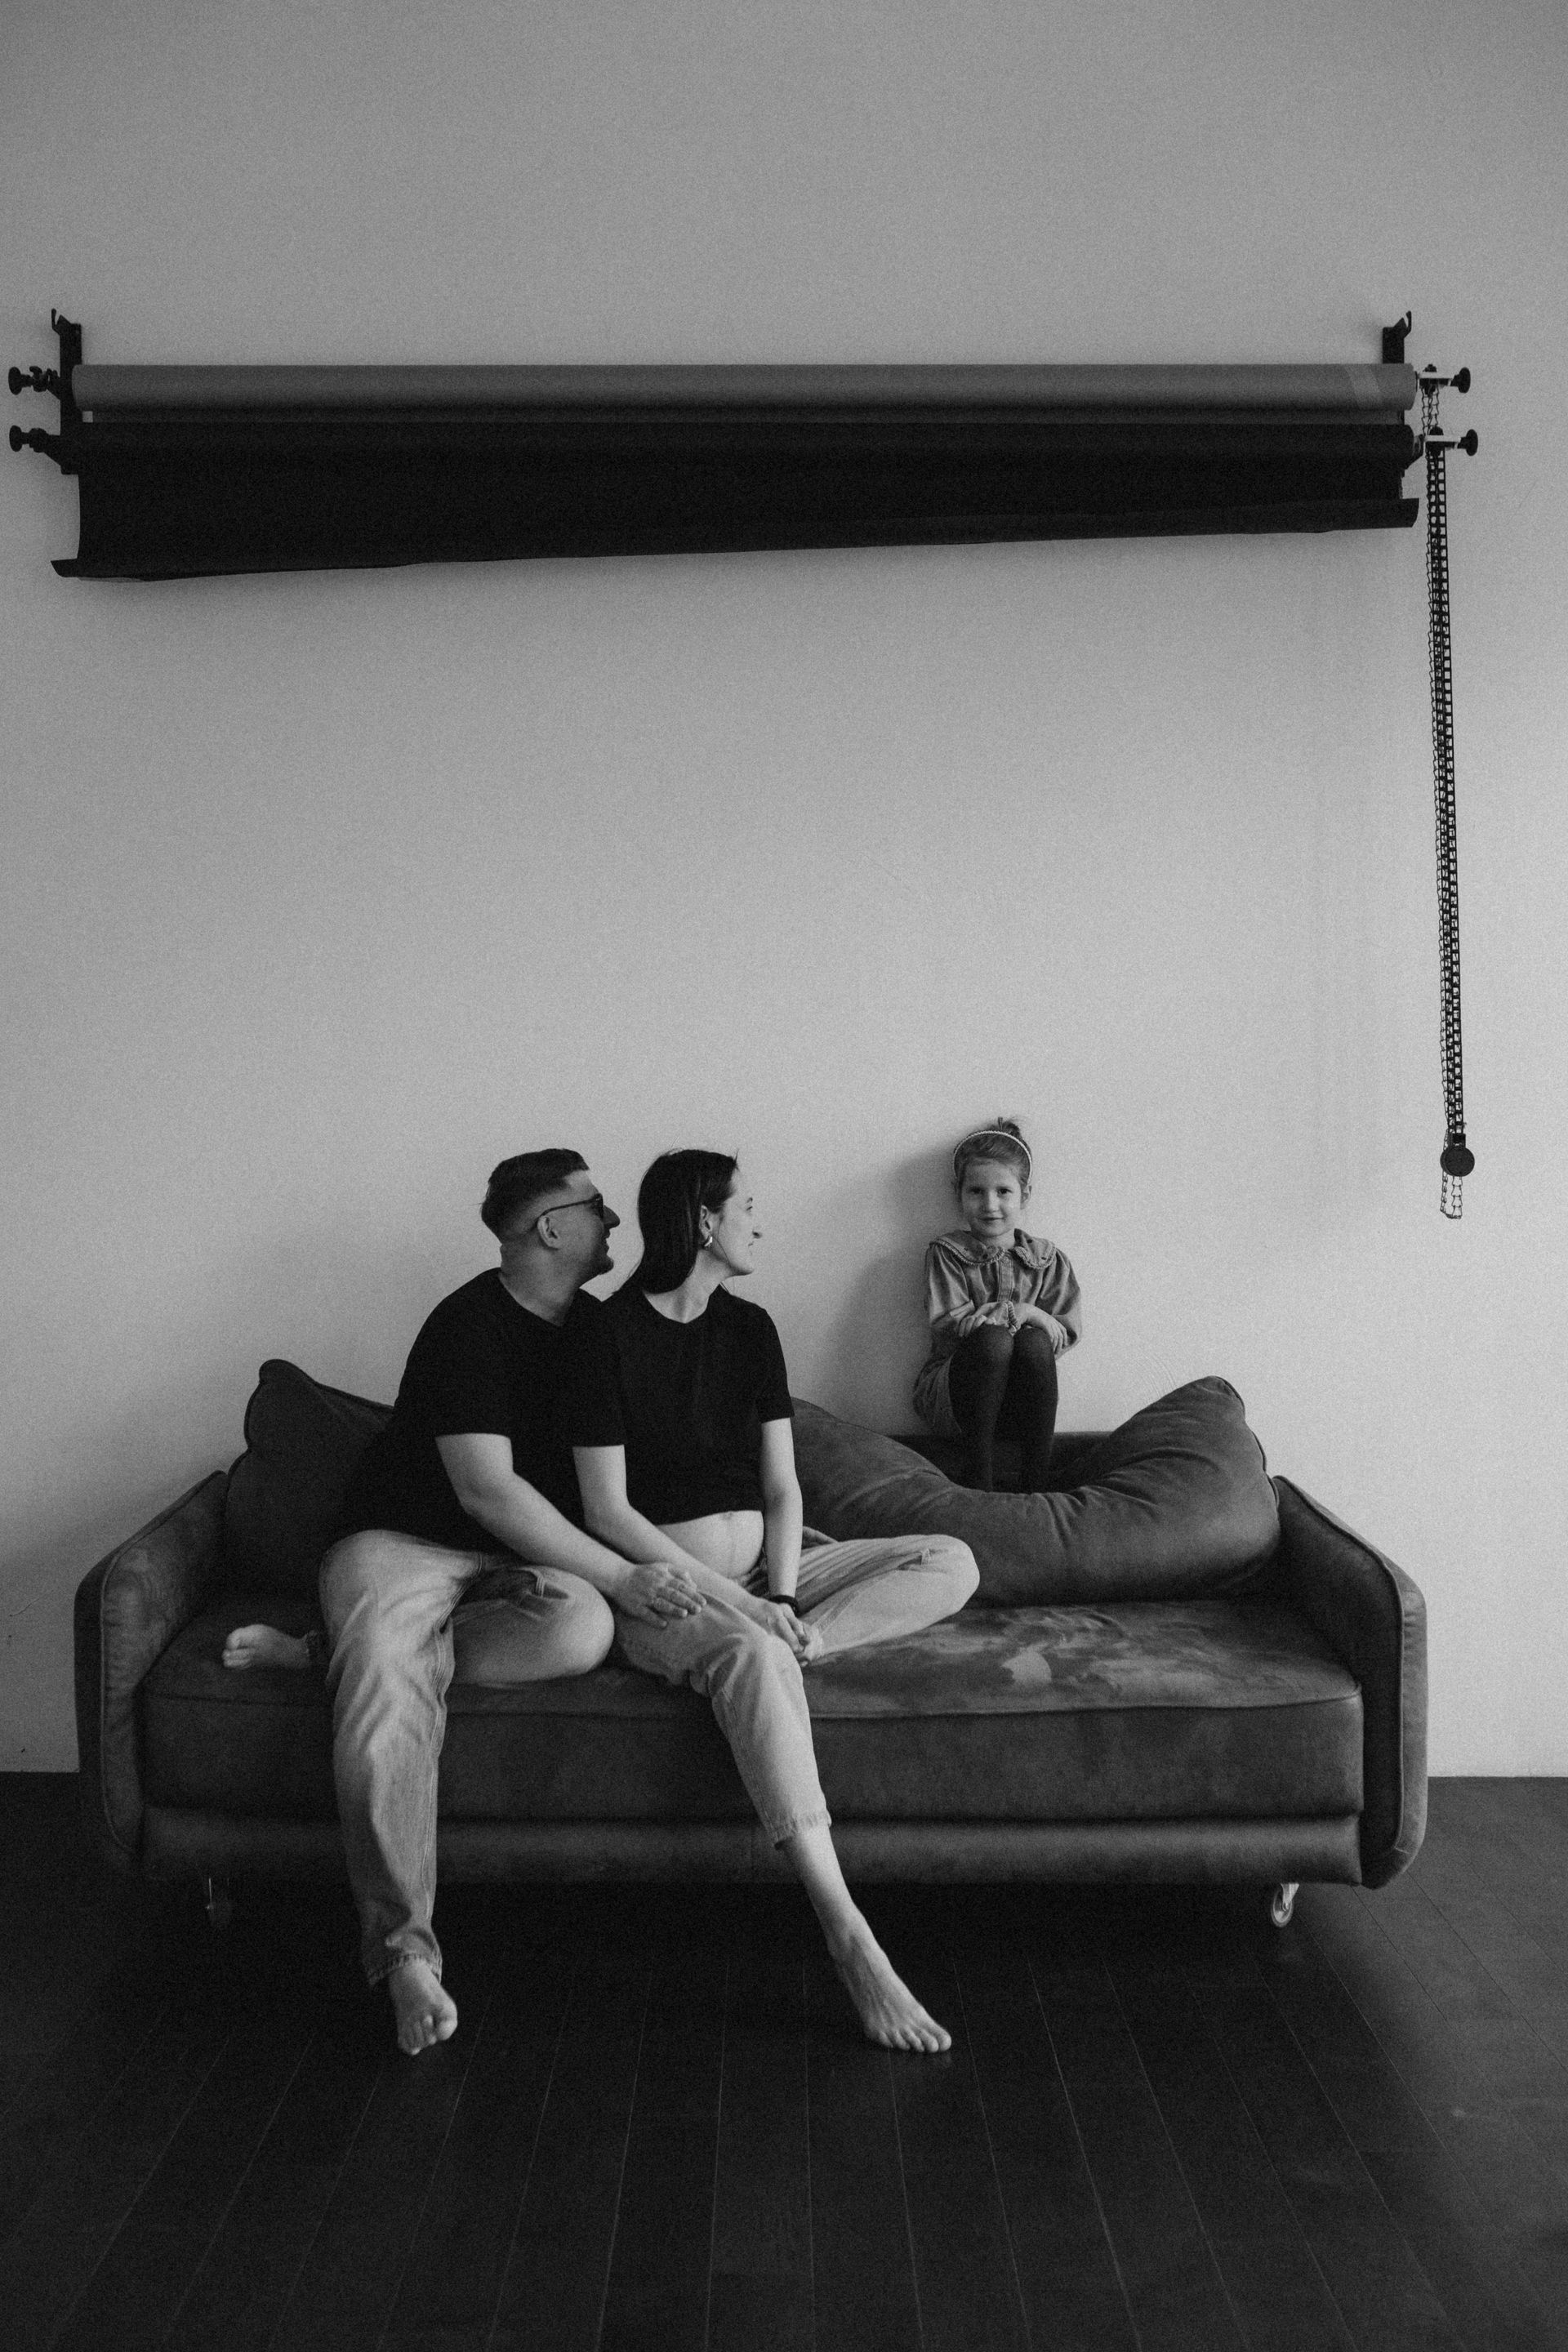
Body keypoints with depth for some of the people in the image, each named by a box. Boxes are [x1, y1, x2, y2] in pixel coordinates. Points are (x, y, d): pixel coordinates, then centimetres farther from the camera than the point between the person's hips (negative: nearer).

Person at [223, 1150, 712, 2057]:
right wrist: (619, 1575, -22)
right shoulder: (470, 1325, -13)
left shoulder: (597, 1325, 10)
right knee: (389, 1714, -33)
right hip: (404, 1540, -5)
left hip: (525, 1556, 5)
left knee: (582, 1629, -31)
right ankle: (405, 1949, -20)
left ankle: (349, 1653, -15)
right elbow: (487, 1489, -20)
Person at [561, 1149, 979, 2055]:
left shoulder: (750, 1327, 9)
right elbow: (608, 1512, -12)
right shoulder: (607, 1336, -7)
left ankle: (783, 1646, -24)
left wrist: (778, 1597, -13)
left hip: (765, 1568, 6)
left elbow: (782, 1488, 6)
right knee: (753, 1656, -39)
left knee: (953, 1564, -11)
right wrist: (734, 1602, -18)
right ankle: (851, 1941, -41)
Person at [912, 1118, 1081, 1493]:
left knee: (1034, 1343, -30)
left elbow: (1067, 1336, 3)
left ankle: (1037, 1485, -28)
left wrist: (1029, 1314, -16)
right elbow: (948, 1326, -8)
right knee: (994, 1339, -33)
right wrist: (1007, 1314, -16)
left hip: (1020, 1406, 2)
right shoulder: (946, 1252, 3)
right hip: (950, 1398, -2)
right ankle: (978, 1477, -26)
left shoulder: (1046, 1259, 9)